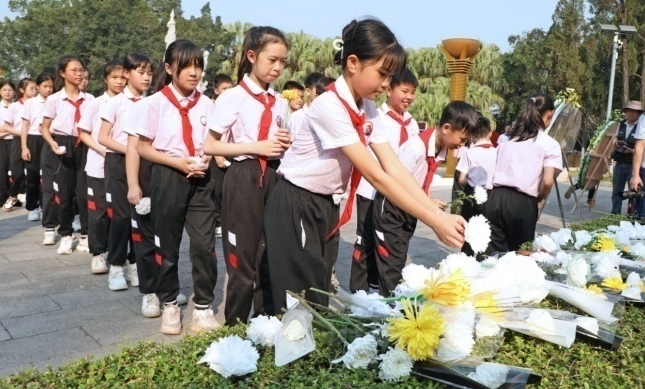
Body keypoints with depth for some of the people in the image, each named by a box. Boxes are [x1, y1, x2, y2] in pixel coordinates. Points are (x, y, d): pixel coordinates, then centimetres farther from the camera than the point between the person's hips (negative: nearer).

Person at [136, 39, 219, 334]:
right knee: (167, 245, 10)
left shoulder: (206, 104, 2)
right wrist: (177, 162, -16)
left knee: (205, 245, 0)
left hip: (201, 179, 2)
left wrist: (206, 159, -11)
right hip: (168, 178, -2)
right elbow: (143, 147, -4)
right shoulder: (155, 103, -6)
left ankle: (203, 308, 16)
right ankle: (169, 306, 29)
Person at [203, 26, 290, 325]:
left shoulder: (279, 103, 9)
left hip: (273, 178, 5)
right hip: (244, 180, -5)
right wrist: (256, 147, -14)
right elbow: (209, 146, -9)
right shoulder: (232, 97, -7)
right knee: (243, 258, 2)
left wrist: (284, 145, -4)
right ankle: (235, 326, 19)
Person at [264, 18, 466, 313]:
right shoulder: (330, 107, -25)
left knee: (320, 293, 13)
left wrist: (440, 213, -17)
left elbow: (394, 168, -6)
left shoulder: (368, 110, 1)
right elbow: (376, 176, -29)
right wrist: (434, 222, -29)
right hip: (295, 208, -8)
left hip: (325, 207, 8)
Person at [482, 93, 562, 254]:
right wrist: (539, 198, 12)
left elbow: (493, 170, 14)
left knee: (493, 256, 2)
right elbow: (547, 182, -7)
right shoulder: (550, 144, 4)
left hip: (495, 198, 4)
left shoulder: (507, 138, 19)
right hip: (522, 203, -4)